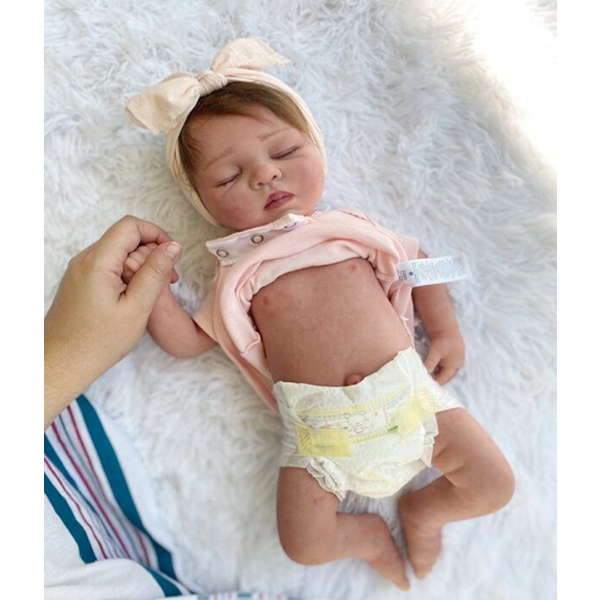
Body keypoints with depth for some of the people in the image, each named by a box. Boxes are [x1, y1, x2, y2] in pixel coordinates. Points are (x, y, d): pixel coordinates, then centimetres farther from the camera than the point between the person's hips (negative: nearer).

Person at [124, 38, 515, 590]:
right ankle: (365, 534, 26)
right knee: (304, 546, -6)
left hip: (409, 393, 2)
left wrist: (446, 329, 6)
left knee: (496, 487, 2)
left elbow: (417, 261, 16)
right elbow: (186, 341, 3)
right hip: (322, 428, -1)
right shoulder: (238, 275, 2)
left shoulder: (352, 230, 5)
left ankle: (422, 508, 31)